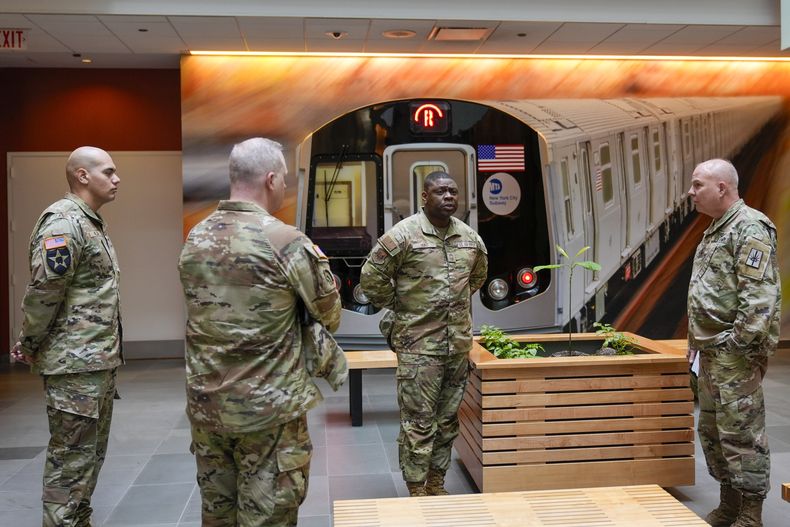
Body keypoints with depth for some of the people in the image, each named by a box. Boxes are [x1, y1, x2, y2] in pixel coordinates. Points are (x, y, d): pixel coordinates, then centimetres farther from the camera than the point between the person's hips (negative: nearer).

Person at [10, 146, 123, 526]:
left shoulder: (92, 223, 16)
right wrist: (30, 346, -8)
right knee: (71, 460, -1)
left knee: (92, 454, 17)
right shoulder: (64, 222, -15)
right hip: (75, 363, -9)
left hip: (100, 360, 10)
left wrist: (108, 353, 14)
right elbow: (43, 292, -20)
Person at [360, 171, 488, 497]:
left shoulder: (470, 237, 8)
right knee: (419, 423, 0)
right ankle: (417, 492, 12)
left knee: (447, 420, 14)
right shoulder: (404, 234, -10)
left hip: (459, 343, 6)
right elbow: (372, 278, -7)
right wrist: (398, 308, -1)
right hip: (418, 344, -6)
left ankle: (437, 486, 28)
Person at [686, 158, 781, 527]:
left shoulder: (749, 227, -12)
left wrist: (741, 343, -22)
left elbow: (759, 295, -21)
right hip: (712, 352, 10)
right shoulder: (716, 230, 17)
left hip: (735, 353, -10)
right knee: (711, 431, 15)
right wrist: (697, 341, 20)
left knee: (740, 432, -4)